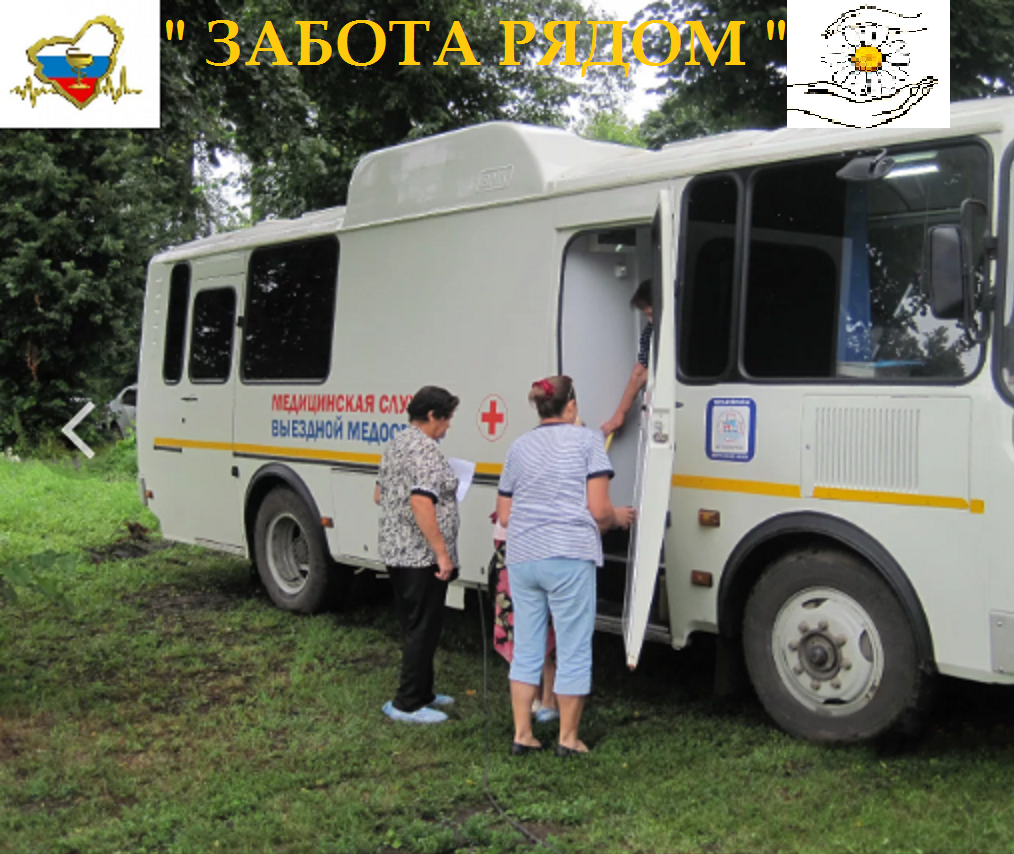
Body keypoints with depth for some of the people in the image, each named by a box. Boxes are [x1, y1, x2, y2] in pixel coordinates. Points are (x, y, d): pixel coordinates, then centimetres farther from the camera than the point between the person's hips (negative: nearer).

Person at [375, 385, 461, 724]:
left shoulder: (395, 445, 12)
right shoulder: (425, 451, -18)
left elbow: (379, 495, 20)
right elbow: (421, 503, -27)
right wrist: (443, 553, -24)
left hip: (395, 553, 10)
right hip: (422, 557, -10)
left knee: (412, 627, 18)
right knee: (423, 629, -1)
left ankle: (422, 693, 29)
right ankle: (408, 704, 4)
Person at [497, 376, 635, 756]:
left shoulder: (519, 447, 12)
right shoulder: (587, 440, -2)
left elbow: (503, 515, 15)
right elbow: (598, 510, -7)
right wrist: (619, 517, 13)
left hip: (522, 557, 5)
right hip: (570, 558, -5)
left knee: (526, 648, 15)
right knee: (573, 650, 7)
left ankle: (521, 734, 20)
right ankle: (568, 738, 16)